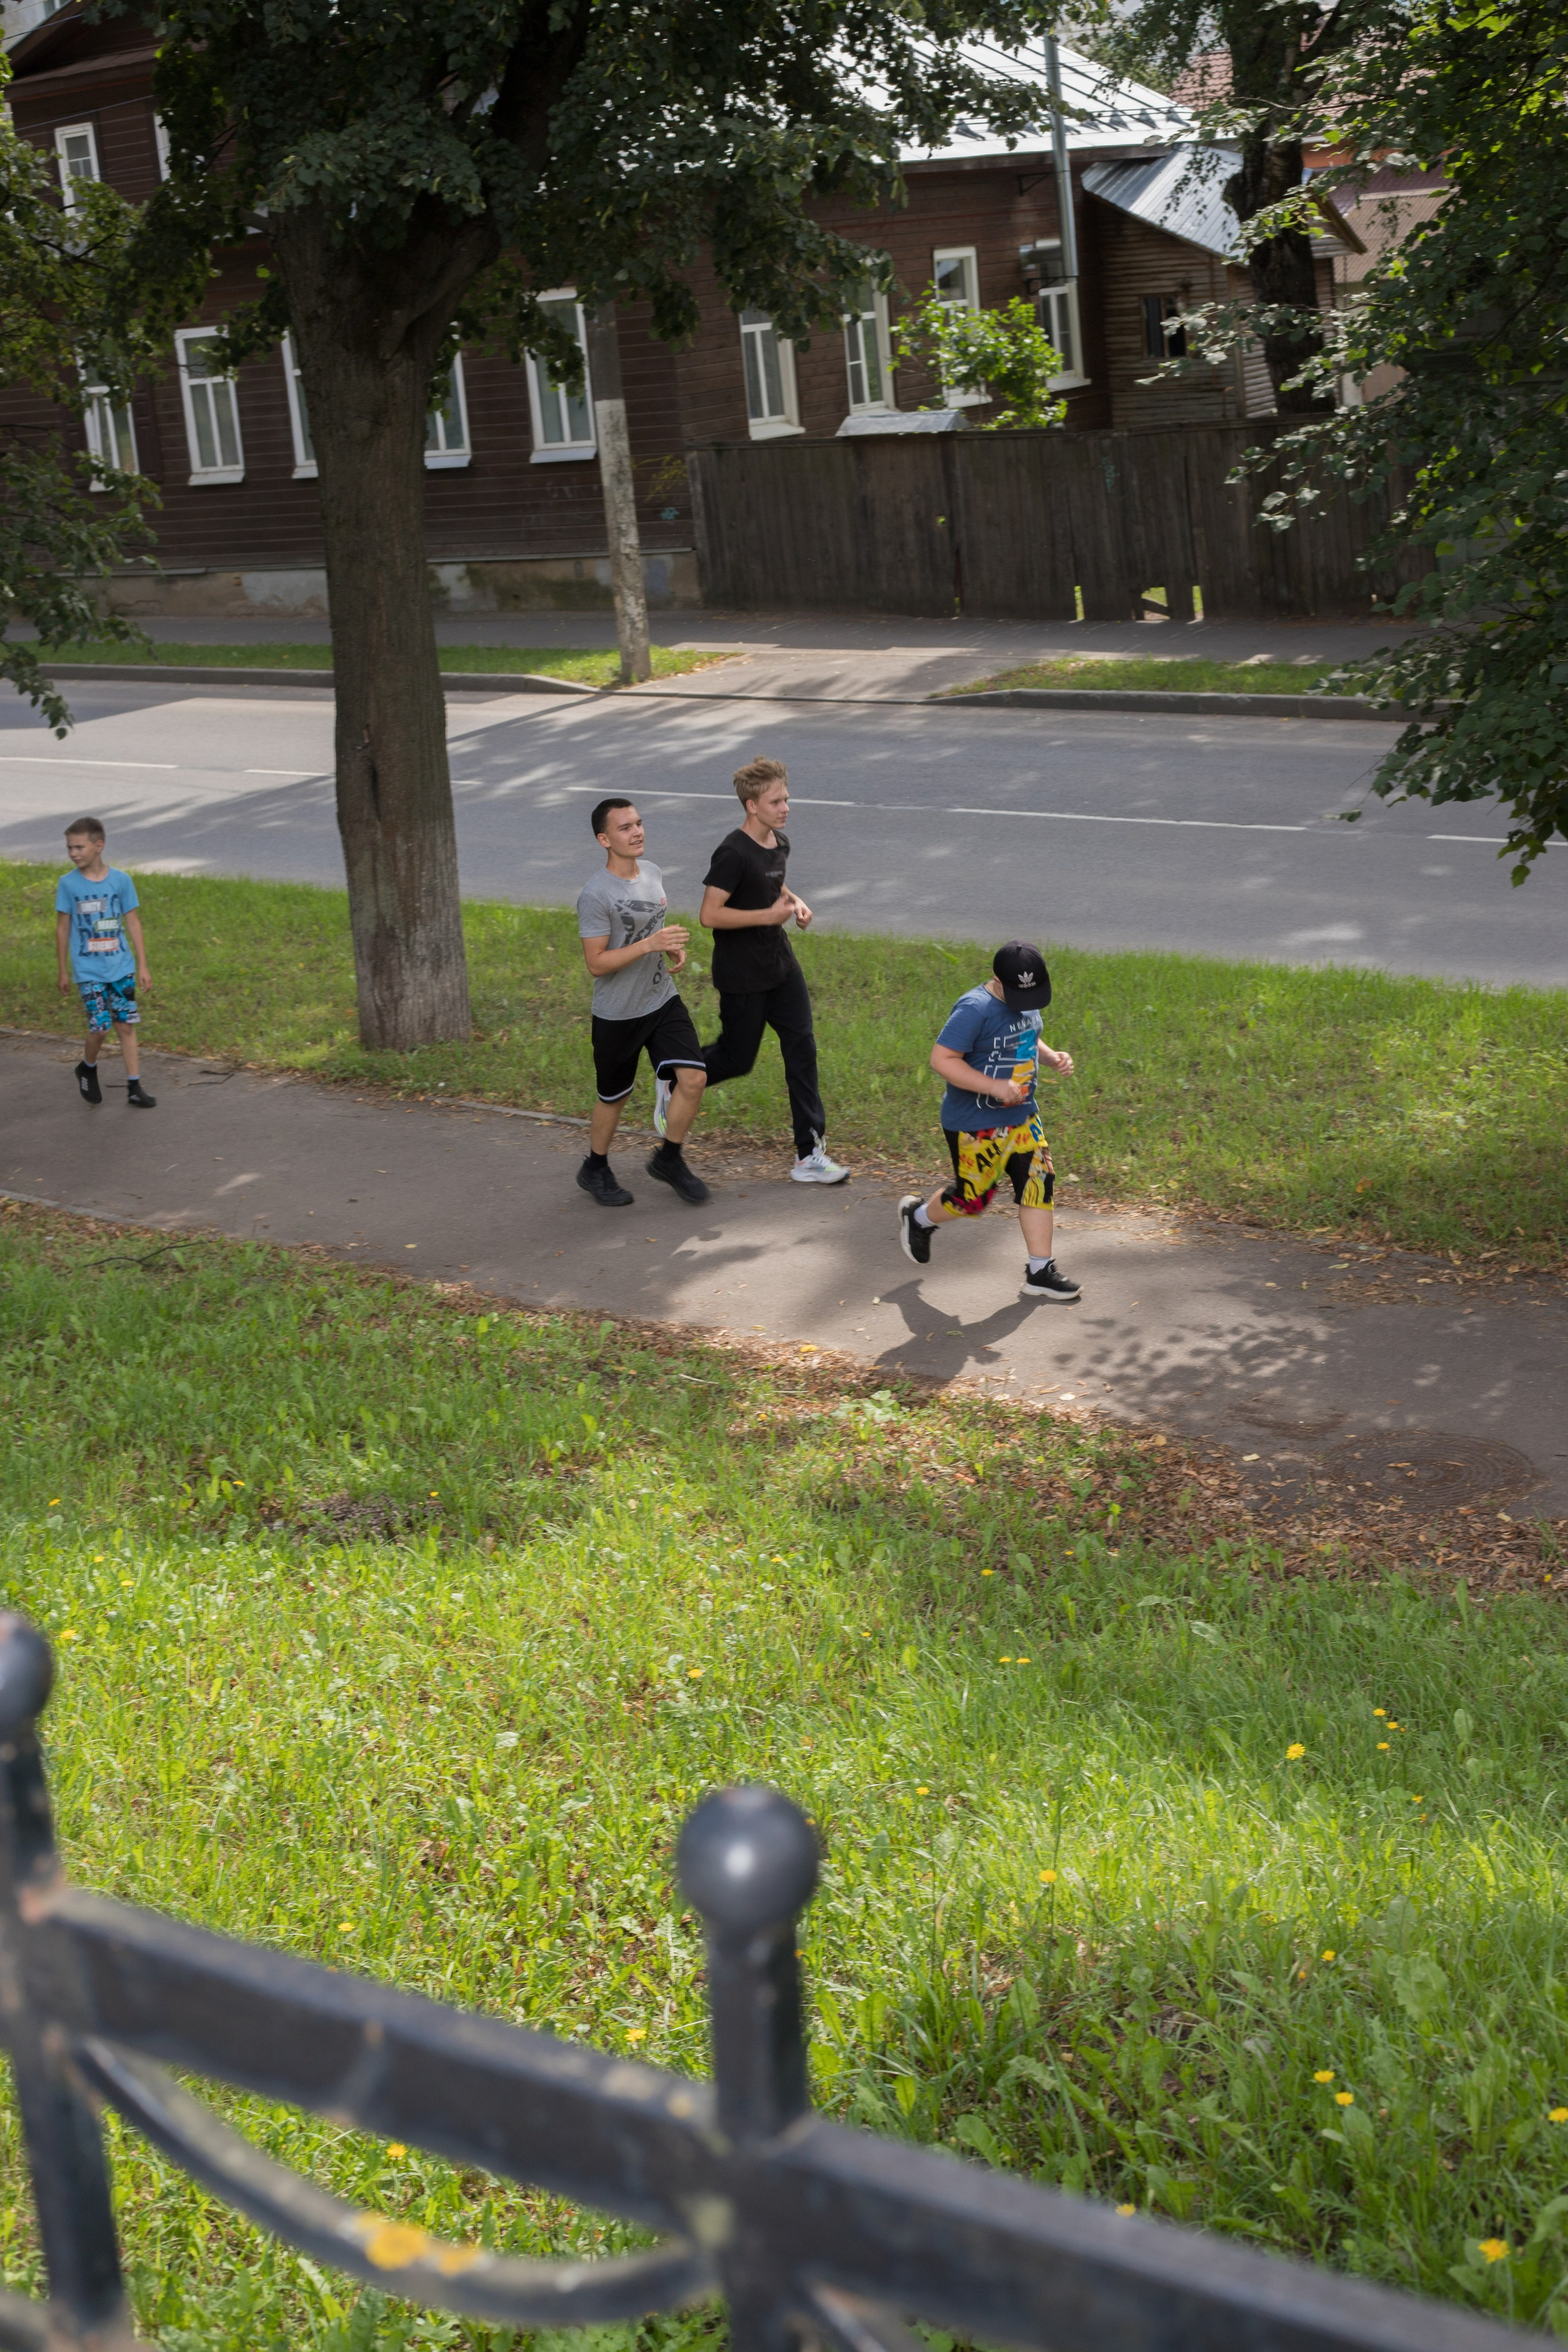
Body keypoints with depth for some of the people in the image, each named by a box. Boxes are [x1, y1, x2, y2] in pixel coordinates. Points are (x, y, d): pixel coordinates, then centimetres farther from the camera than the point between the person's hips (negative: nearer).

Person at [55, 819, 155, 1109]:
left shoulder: (121, 880, -2)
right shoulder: (68, 884, -4)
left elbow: (133, 924, 4)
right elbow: (63, 928, 4)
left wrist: (142, 966, 3)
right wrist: (64, 971, 7)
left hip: (121, 967, 2)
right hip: (88, 971, -2)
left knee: (126, 1026, 3)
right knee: (100, 1028, -8)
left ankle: (134, 1088, 11)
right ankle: (88, 1069, 22)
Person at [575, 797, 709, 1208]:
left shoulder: (652, 873, 4)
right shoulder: (595, 896, -20)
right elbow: (596, 963, -21)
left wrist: (674, 949, 1)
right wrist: (651, 944, -28)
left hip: (663, 1001, 6)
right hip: (617, 1015, -6)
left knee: (693, 1078, -7)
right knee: (613, 1097, 9)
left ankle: (668, 1159, 15)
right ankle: (595, 1170, 34)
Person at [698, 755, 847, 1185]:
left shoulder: (780, 843, 6)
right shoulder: (734, 853, -21)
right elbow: (710, 915, -24)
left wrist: (795, 903, 4)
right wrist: (770, 915, -23)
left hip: (780, 964, 7)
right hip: (741, 975, -7)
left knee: (802, 1047, 1)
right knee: (738, 1059, 5)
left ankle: (809, 1154, 4)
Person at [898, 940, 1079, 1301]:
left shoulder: (1027, 1003, 3)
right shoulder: (975, 1009, -24)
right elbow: (941, 1059, -27)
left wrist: (1052, 1058, 1)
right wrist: (994, 1086, -30)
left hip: (1022, 1118, 8)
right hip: (975, 1125, -7)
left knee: (1038, 1184, 2)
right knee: (971, 1199, 5)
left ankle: (1040, 1272, 10)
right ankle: (917, 1216, 36)